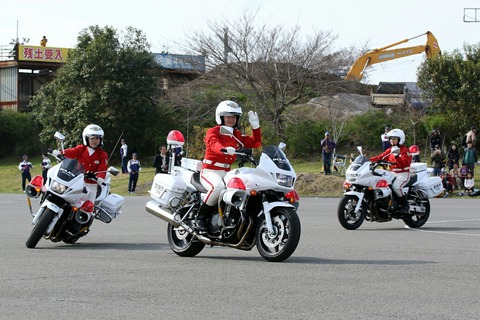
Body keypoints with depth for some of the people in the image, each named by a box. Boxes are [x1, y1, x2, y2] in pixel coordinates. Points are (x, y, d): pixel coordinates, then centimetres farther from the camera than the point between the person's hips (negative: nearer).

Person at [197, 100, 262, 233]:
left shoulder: (237, 135, 18)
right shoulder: (213, 132, -3)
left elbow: (255, 143, 17)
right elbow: (214, 143, -26)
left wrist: (255, 126, 3)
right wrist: (224, 149, -49)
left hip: (226, 172, 7)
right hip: (210, 171, -7)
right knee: (218, 187, -39)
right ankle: (201, 217, -23)